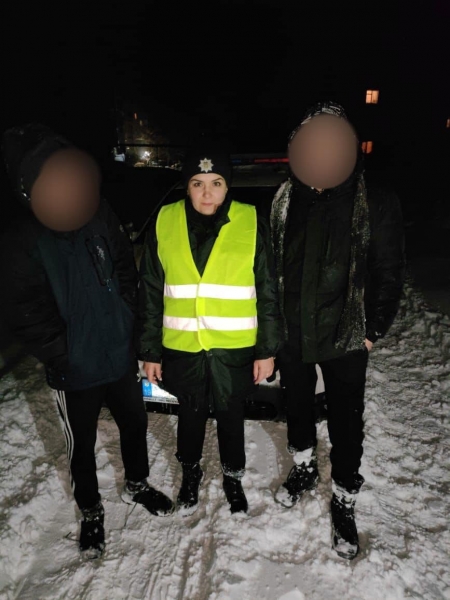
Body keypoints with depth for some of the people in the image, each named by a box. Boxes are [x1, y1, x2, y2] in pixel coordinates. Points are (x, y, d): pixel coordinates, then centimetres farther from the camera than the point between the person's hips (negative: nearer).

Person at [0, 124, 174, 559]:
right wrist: (65, 358, -13)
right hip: (75, 371, -3)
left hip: (121, 354, 4)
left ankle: (137, 484, 50)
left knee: (134, 423, 21)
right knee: (81, 445, 17)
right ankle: (90, 512, 44)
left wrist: (127, 324, 1)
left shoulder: (99, 216, -6)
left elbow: (125, 269, 5)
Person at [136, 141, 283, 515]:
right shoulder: (164, 224, -4)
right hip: (182, 347, 1)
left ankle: (233, 477, 45)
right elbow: (150, 294, 1)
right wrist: (150, 350, 2)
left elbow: (268, 293, -3)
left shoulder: (252, 224, -8)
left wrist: (267, 348, -3)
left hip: (235, 348, -1)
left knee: (231, 416, 18)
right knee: (191, 415, 20)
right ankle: (190, 473, 48)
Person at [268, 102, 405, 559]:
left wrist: (372, 331, -5)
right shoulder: (283, 201, -3)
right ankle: (303, 469, 50)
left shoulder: (377, 206, -11)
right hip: (291, 333, 3)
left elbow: (388, 275, -4)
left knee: (346, 422, 10)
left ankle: (344, 500, 35)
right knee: (296, 406, 22)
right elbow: (268, 266, 3)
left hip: (345, 337, -3)